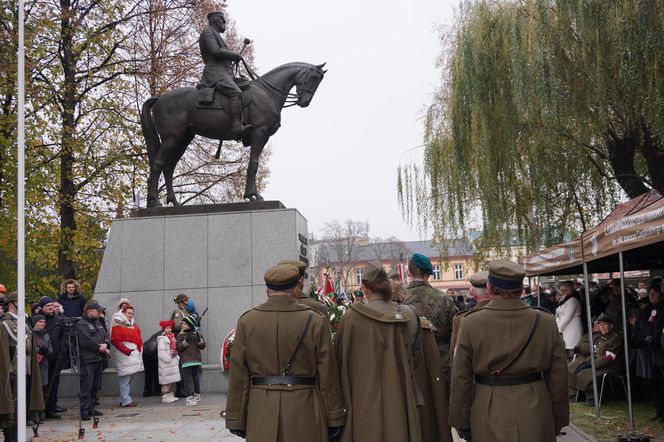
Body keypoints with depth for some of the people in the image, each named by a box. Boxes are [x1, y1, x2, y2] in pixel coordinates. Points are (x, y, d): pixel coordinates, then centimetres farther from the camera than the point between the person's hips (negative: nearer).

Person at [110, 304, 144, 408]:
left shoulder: (133, 324, 17)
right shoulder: (118, 325, -9)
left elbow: (138, 337, 24)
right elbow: (116, 341, -15)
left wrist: (140, 348, 10)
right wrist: (127, 351, -20)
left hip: (135, 354, 9)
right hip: (125, 356, -9)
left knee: (129, 378, 12)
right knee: (125, 378, -7)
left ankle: (124, 399, 19)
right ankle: (126, 401, -5)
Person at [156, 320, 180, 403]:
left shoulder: (172, 337, 14)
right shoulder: (162, 339, -13)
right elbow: (161, 353, -20)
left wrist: (177, 358, 9)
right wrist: (169, 359, -21)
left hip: (173, 363, 9)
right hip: (166, 364, -9)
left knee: (173, 381, 13)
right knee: (167, 382, -5)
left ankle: (171, 395, 21)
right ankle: (165, 397, 1)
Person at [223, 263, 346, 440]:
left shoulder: (247, 321, 1)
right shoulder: (315, 321, -3)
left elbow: (238, 375, 1)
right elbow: (328, 374, -2)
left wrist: (236, 420, 6)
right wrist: (333, 418, 5)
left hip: (261, 416, 2)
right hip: (304, 411, -1)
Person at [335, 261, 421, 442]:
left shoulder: (352, 317, -11)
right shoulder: (408, 315, -3)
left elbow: (340, 359, -3)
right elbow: (414, 356, 8)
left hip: (364, 400, -2)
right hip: (400, 399, 3)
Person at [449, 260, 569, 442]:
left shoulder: (470, 324, -8)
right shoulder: (546, 322, -3)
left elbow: (461, 378, -6)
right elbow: (559, 375, 1)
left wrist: (461, 420, 3)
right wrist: (558, 418, 11)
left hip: (489, 417, -1)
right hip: (536, 418, 1)